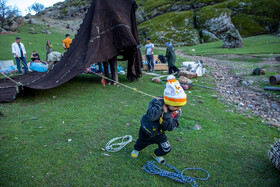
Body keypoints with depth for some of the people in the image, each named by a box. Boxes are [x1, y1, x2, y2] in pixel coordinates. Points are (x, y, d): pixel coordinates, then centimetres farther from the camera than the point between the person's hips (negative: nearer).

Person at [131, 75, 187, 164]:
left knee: (166, 149, 3)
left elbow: (170, 127, -29)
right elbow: (151, 116, -52)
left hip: (159, 133, 3)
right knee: (142, 142, 23)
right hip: (146, 130, -3)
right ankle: (136, 149, 61)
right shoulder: (156, 102, -35)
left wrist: (166, 114, -40)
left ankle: (157, 155, 38)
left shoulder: (177, 112, -21)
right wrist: (159, 103, -49)